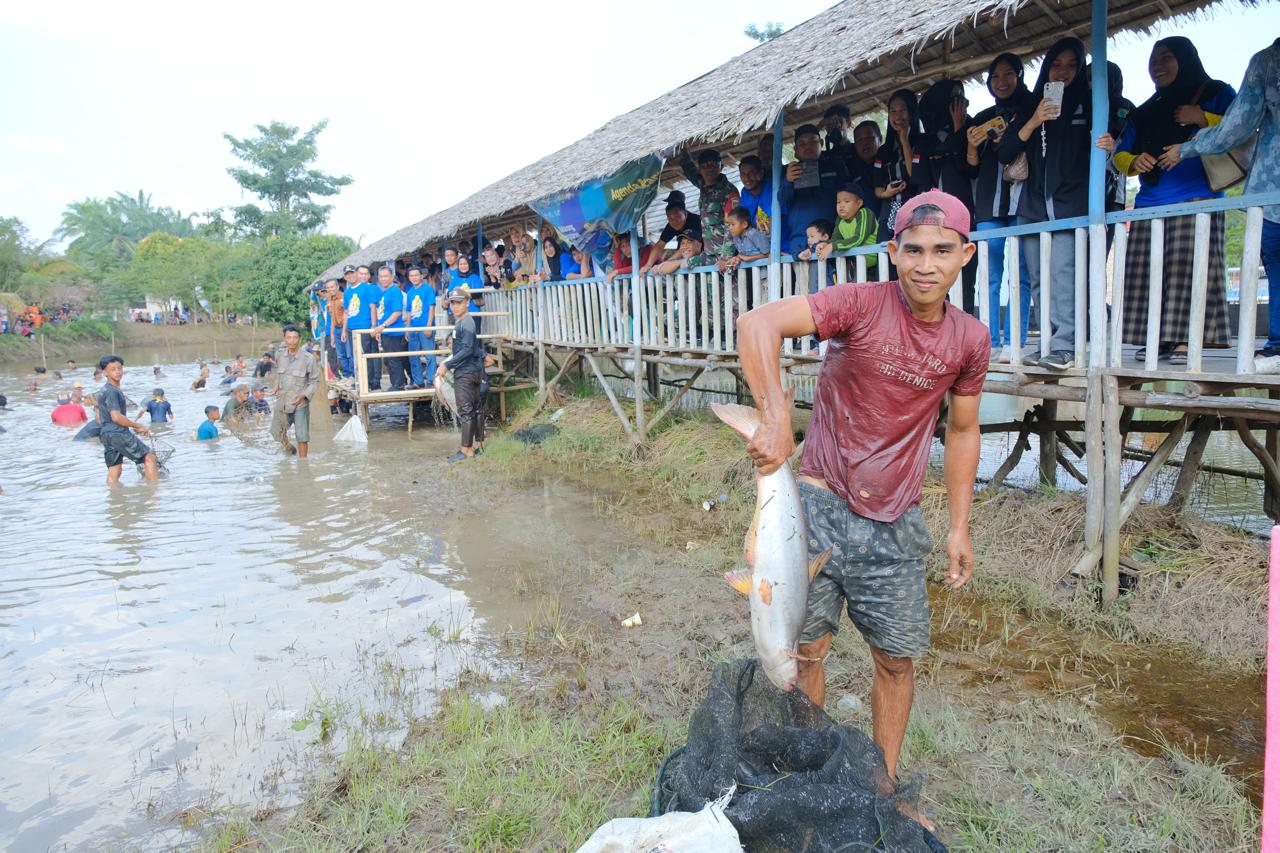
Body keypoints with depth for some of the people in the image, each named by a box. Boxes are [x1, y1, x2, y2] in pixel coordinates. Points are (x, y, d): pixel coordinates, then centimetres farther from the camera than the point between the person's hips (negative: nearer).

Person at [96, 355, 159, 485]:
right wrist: (138, 426, -13)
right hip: (119, 433, -9)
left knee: (114, 471, 10)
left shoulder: (103, 391, 18)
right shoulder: (112, 391, -13)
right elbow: (116, 417, -23)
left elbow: (99, 418, 25)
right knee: (149, 457, -3)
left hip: (106, 434, 10)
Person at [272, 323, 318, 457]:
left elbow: (314, 381, -6)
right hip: (283, 401, 5)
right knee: (277, 432, 20)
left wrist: (304, 395, -18)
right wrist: (277, 386, 2)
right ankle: (288, 447, 49)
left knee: (302, 436, -2)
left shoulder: (308, 358, -14)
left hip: (300, 403, -5)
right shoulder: (279, 355, -1)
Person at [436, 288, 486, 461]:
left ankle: (466, 449, -3)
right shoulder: (459, 321, 14)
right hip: (474, 369, 10)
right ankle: (479, 443, 24)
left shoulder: (466, 322, -16)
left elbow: (467, 350, -22)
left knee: (465, 410, -7)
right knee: (476, 407, 15)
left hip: (466, 372, -10)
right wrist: (446, 363, 16)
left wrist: (447, 365, -21)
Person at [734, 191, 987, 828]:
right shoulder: (860, 305, -14)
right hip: (821, 505, -3)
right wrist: (775, 419, -39)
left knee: (897, 658, 12)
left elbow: (962, 431, 12)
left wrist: (959, 527, 10)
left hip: (895, 522, 4)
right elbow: (757, 324, -28)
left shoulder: (970, 340, 1)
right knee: (806, 649, 6)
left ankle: (885, 782, 33)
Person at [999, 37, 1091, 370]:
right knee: (1040, 280, 0)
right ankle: (1049, 342, 4)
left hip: (1070, 203, -3)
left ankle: (1065, 346, -23)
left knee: (1063, 274, -18)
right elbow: (1005, 153, 6)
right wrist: (1034, 122, -7)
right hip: (1033, 205, 4)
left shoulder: (1087, 103, 12)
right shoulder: (1031, 105, 16)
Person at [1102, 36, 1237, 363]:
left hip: (1197, 201, -5)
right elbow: (1121, 154, 21)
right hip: (1150, 203, 5)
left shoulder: (1216, 94, 12)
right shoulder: (1144, 113, 25)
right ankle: (1159, 339, -2)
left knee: (1188, 269, -15)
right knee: (1149, 272, -4)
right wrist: (1133, 161, -1)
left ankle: (1184, 340, -17)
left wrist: (1203, 119, -8)